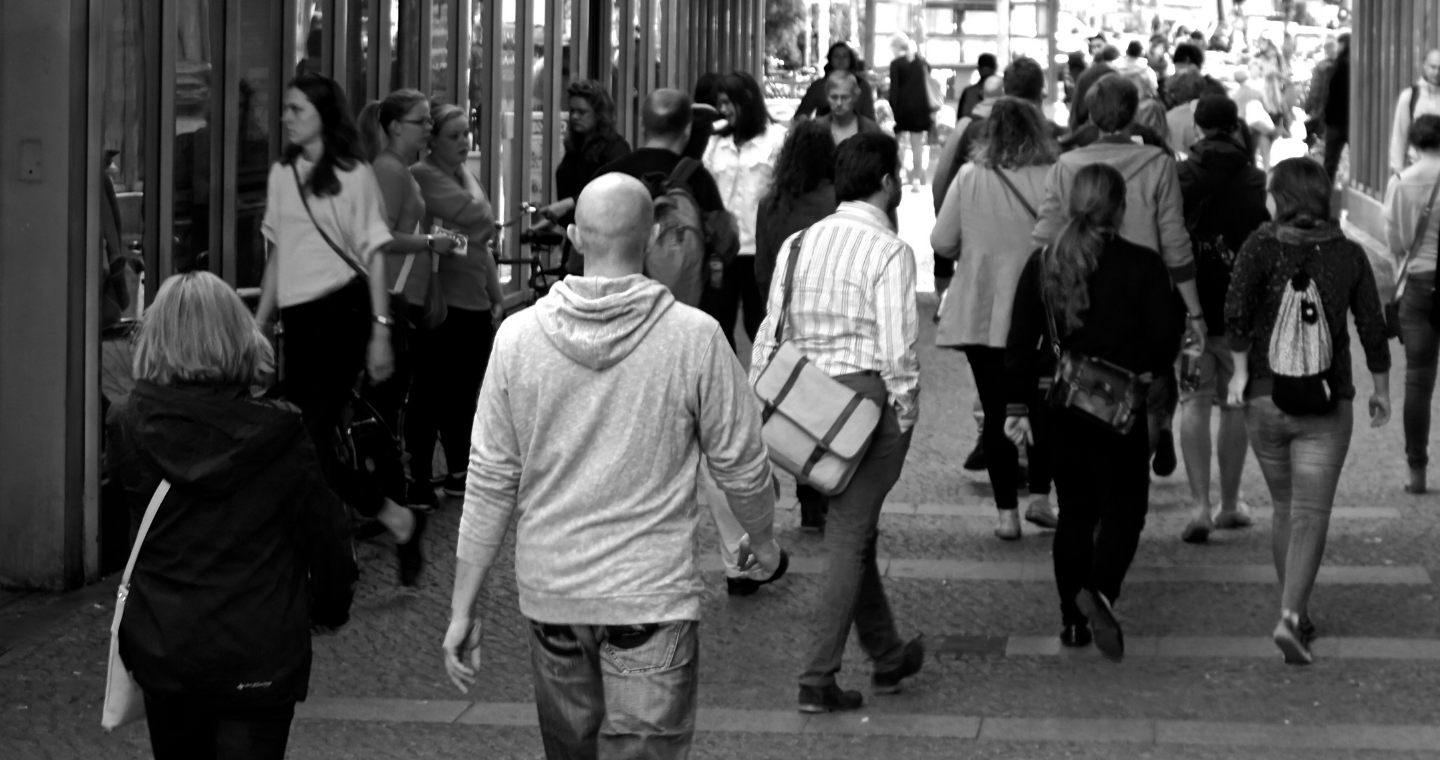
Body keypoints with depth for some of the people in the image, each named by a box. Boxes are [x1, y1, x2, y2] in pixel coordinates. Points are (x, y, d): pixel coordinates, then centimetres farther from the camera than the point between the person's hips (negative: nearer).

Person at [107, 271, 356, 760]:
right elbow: (326, 531, -4)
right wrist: (331, 605, 14)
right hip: (260, 657, -2)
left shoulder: (131, 427, -9)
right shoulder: (279, 435, -14)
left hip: (162, 649, 2)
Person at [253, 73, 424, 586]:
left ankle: (397, 518, 2)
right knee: (297, 435, 5)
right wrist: (258, 324, 15)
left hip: (341, 312, -6)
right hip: (298, 317, 6)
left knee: (312, 433, -13)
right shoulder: (281, 174, 11)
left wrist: (381, 330, -10)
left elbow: (374, 254, -5)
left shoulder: (353, 176, -4)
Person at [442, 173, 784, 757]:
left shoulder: (518, 337, -6)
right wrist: (763, 539, 19)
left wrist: (462, 609, 4)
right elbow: (740, 464, -2)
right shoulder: (694, 338, -12)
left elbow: (490, 483, -2)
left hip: (549, 593, 3)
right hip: (653, 596, -3)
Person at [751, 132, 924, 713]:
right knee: (849, 535, -1)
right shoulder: (889, 252, -11)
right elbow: (896, 345, -16)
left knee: (855, 529, 19)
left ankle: (888, 655, 34)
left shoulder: (799, 243, 8)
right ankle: (818, 677, -2)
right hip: (869, 394, -7)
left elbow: (771, 332, 8)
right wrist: (905, 411, -7)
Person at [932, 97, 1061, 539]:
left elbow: (942, 242, -2)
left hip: (981, 316, 0)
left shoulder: (970, 178, -6)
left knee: (997, 412, 6)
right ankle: (1039, 496, 14)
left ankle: (1007, 512, 5)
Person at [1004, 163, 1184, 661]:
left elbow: (1020, 343, 3)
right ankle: (1100, 590, -19)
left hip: (1060, 409, 4)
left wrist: (1017, 406, 8)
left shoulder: (1041, 265, 2)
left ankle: (1073, 620, 15)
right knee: (1124, 507, 5)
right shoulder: (1143, 267, -8)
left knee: (1074, 512, 14)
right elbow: (1164, 339, -8)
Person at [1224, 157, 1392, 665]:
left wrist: (1240, 370, -9)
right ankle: (1290, 616, -22)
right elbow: (1371, 328, 2)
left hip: (1264, 396, 1)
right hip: (1326, 403, -1)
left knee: (1285, 509, 18)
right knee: (1311, 514, -4)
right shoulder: (1349, 255, 0)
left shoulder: (1262, 246, -4)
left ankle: (1296, 613, 26)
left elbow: (1237, 309, -18)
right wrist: (1382, 389, 14)